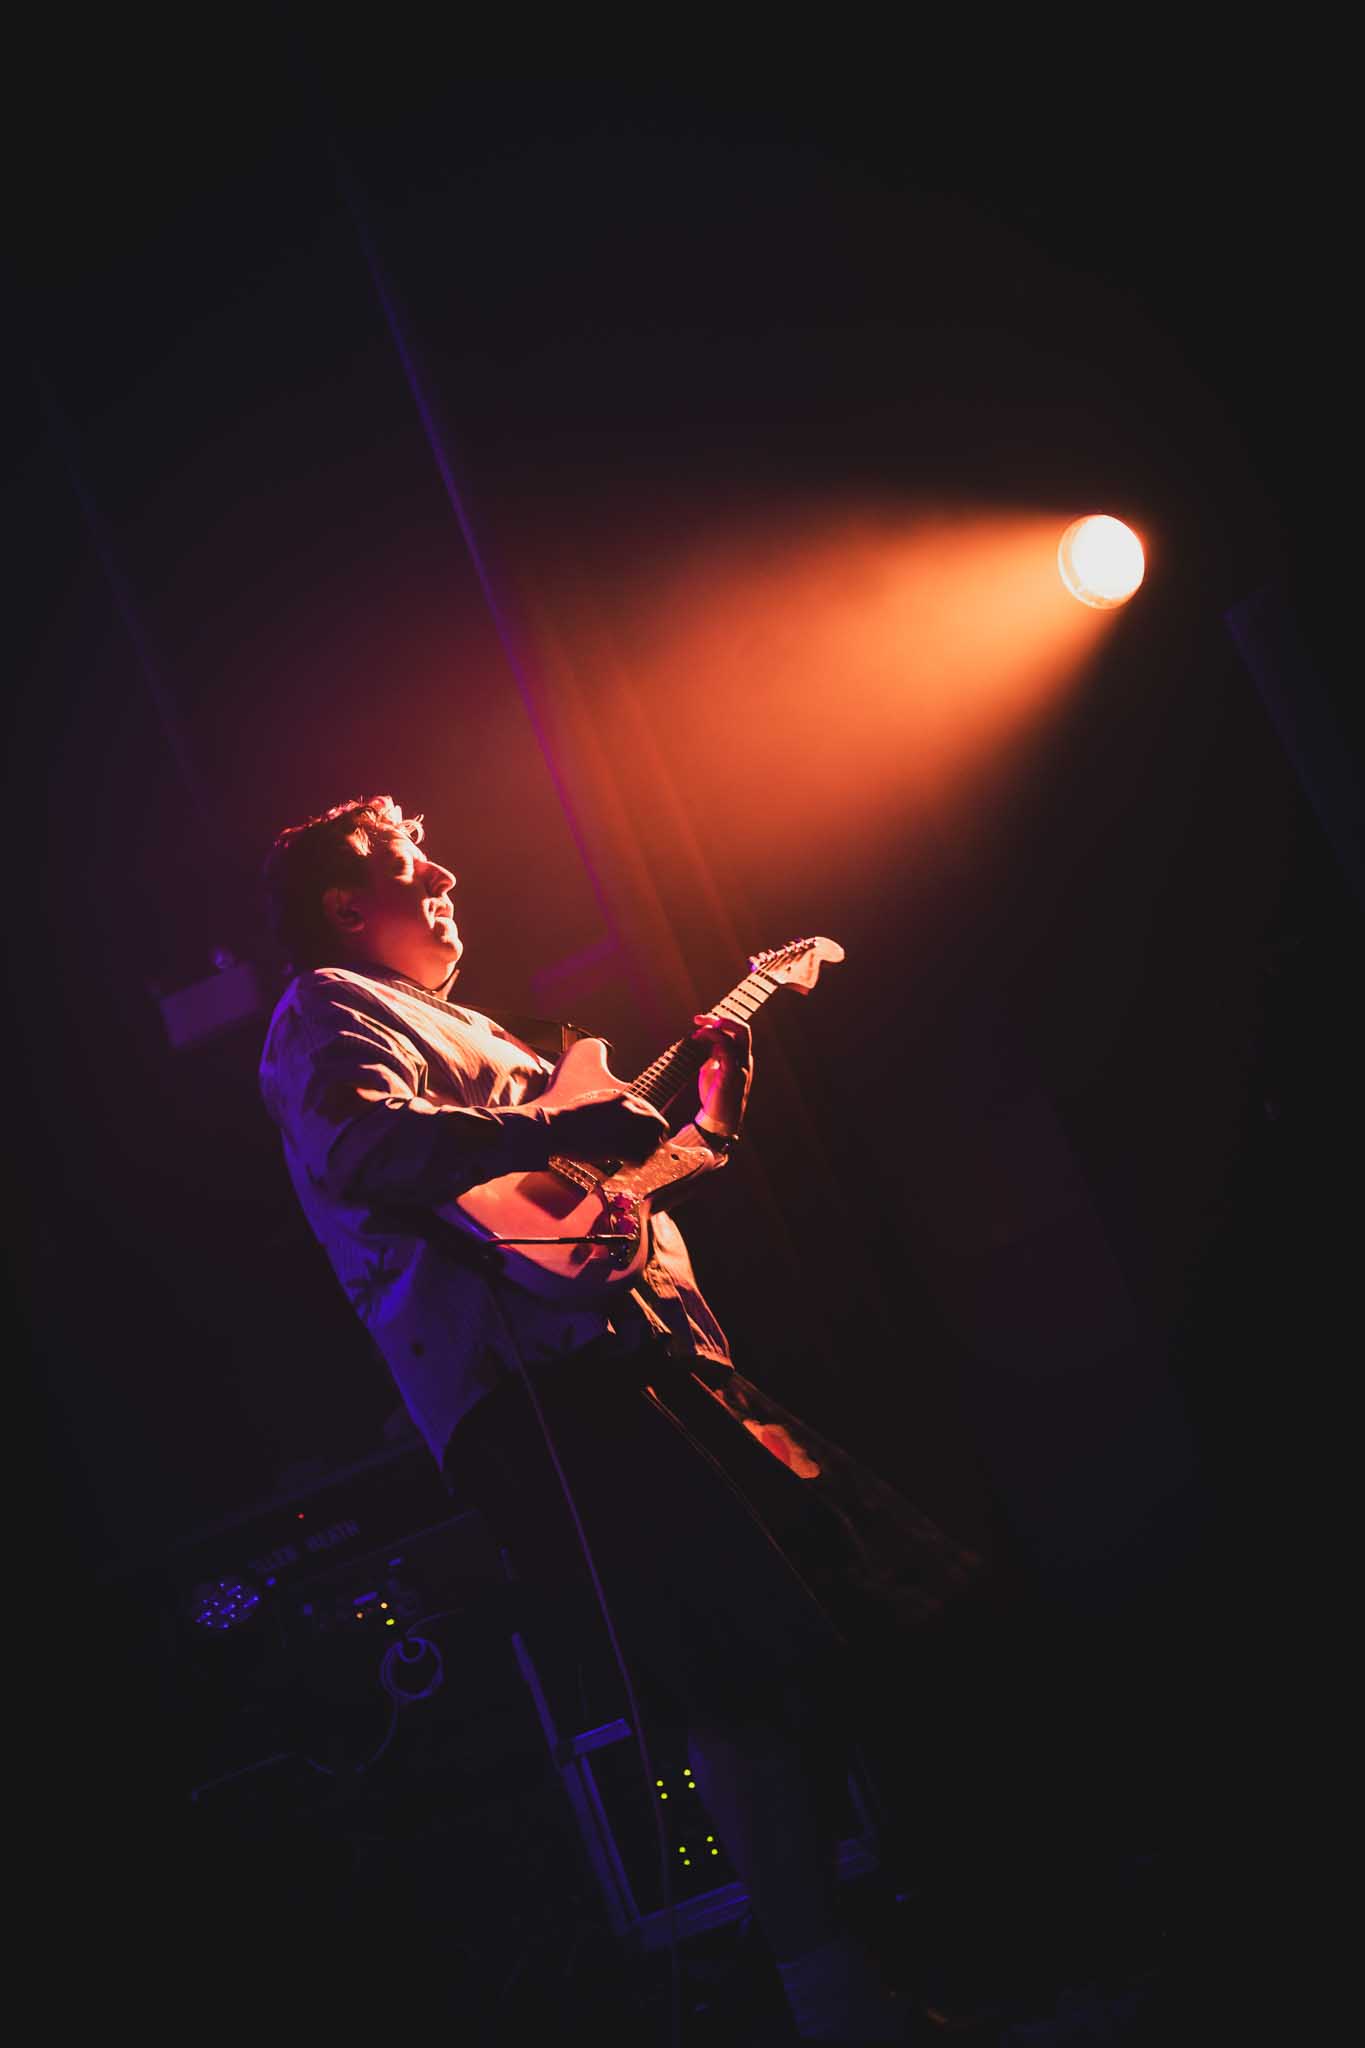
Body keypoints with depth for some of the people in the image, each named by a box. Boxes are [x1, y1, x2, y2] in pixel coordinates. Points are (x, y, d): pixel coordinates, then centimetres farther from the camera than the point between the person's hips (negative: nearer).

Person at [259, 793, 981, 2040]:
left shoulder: (466, 1030, 33)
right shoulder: (327, 1009, 4)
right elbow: (354, 1145, -20)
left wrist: (712, 1114, 21)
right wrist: (560, 1128, -25)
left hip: (643, 1357, 10)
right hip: (534, 1382, -10)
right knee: (754, 1665, -18)